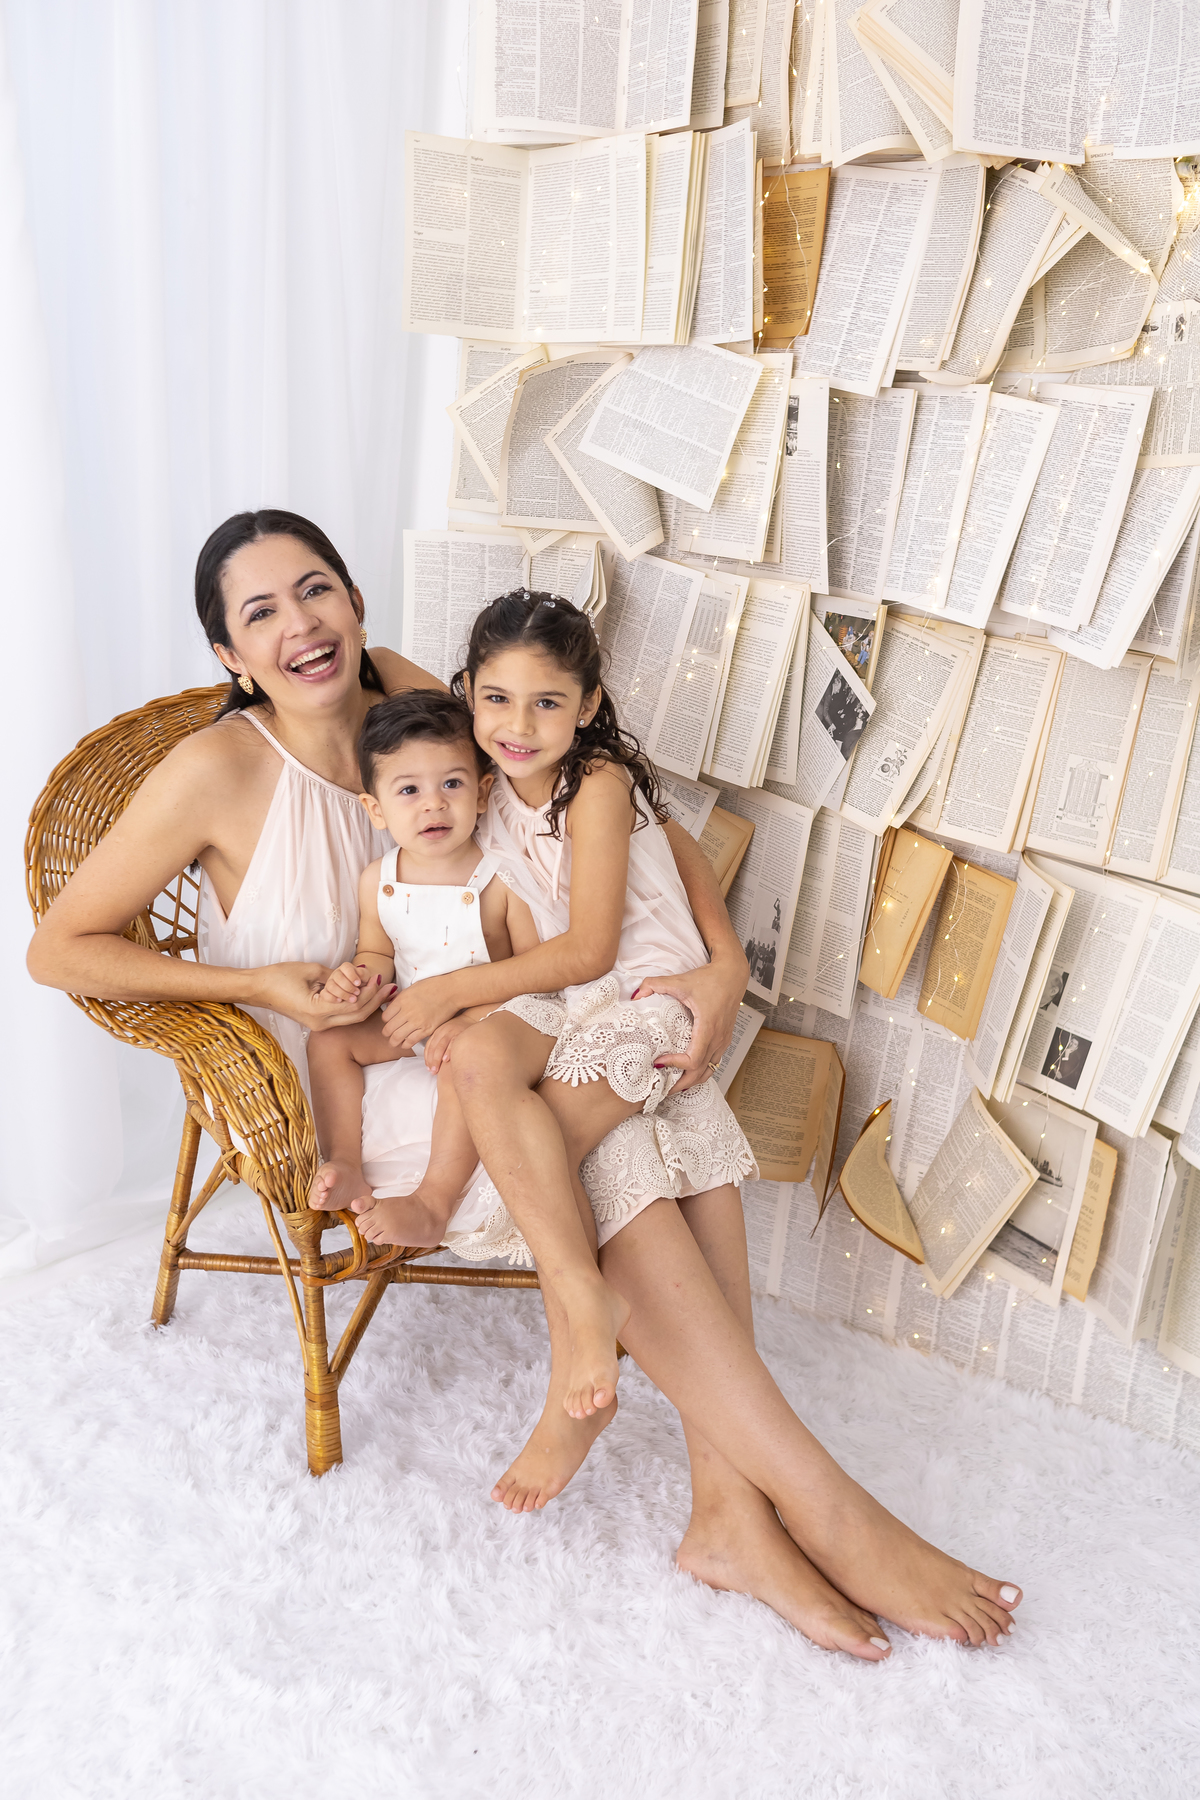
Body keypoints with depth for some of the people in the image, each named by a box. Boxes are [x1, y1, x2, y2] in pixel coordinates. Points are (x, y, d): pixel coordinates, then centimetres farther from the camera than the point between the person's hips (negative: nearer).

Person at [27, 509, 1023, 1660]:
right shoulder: (221, 771, -17)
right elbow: (59, 949, -9)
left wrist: (724, 961, -18)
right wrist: (261, 983, -20)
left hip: (462, 1045, 5)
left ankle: (731, 1510, -17)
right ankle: (830, 1509, -17)